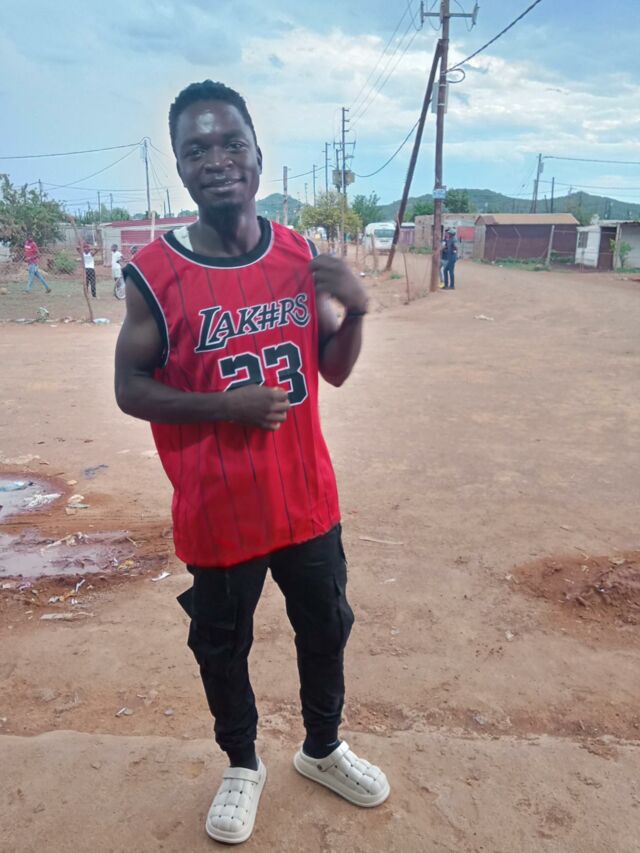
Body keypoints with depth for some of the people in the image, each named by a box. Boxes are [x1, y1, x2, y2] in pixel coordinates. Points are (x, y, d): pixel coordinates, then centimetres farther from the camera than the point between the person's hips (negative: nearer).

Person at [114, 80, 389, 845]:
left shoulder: (301, 256, -2)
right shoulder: (153, 274, -13)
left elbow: (334, 369, 4)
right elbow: (130, 389, -8)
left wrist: (355, 310, -15)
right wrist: (225, 405, -22)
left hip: (307, 499, 4)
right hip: (216, 511, -3)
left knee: (325, 630, 20)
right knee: (221, 645, 17)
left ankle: (323, 750, 49)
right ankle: (242, 767, 46)